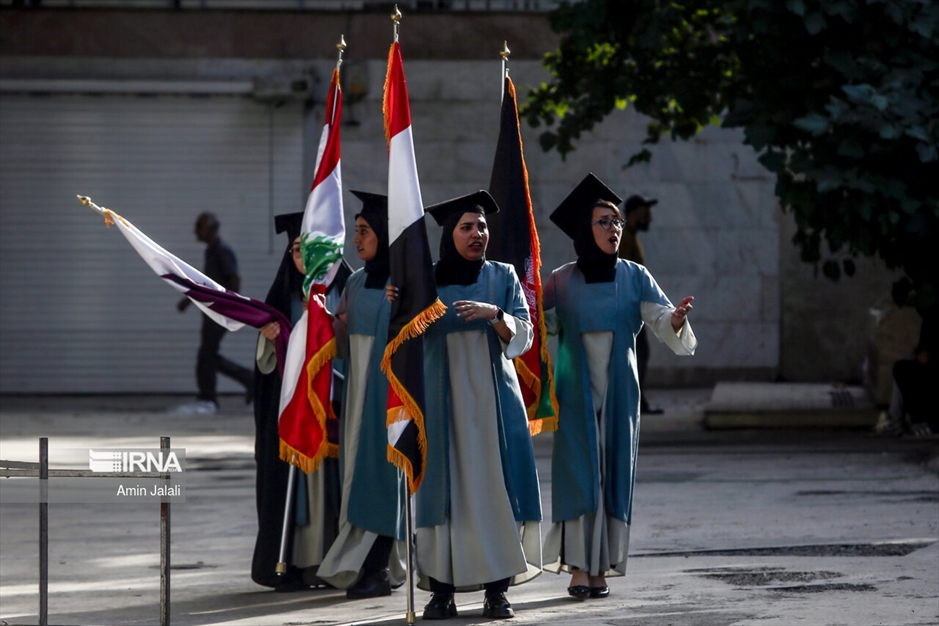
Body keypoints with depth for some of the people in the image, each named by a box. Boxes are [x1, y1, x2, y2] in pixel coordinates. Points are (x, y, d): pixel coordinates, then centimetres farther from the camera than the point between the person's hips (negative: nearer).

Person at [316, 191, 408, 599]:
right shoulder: (356, 283, 13)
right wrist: (338, 327, -2)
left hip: (392, 391, -7)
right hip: (360, 392, 7)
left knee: (381, 470, -8)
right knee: (359, 469, 6)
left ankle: (376, 570, -6)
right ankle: (374, 566, 11)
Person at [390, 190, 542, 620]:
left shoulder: (503, 277, 8)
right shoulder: (427, 279, 6)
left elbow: (522, 336, 0)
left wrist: (494, 314, -19)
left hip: (492, 395, 0)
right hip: (443, 396, 0)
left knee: (494, 485, -4)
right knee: (443, 485, -5)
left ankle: (497, 588, -1)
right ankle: (442, 589, -4)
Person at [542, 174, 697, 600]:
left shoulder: (635, 278, 2)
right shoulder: (561, 281, 0)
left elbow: (659, 318, -7)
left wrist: (675, 321, -30)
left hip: (619, 393, 1)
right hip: (576, 393, -1)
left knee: (614, 474, 1)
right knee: (579, 474, -5)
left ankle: (602, 568, 7)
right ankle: (579, 569, -4)